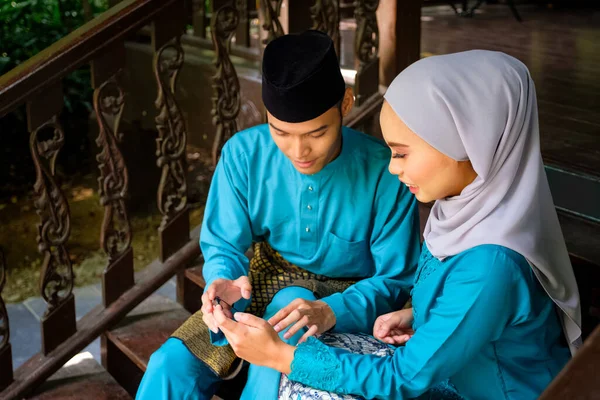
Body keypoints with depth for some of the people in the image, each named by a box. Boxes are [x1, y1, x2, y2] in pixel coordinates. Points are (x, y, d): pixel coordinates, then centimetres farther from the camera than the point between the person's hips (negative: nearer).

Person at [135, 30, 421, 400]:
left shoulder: (385, 173, -23)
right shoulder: (244, 154, -15)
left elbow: (394, 280, -14)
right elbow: (223, 246, -5)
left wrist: (330, 312, -34)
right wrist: (224, 283, -31)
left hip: (346, 299, -2)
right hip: (266, 282, 2)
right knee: (171, 366, -20)